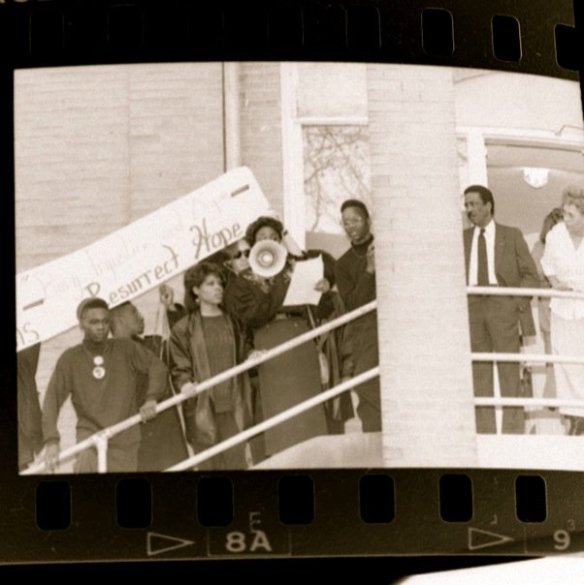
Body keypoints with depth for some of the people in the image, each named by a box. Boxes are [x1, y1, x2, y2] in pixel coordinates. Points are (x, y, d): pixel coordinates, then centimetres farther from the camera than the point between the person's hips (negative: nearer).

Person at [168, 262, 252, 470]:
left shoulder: (231, 322, 13)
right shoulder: (184, 328, 3)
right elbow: (179, 368, 1)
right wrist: (185, 384, -18)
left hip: (233, 407, 2)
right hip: (202, 409, -2)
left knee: (236, 461, -2)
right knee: (209, 464, -2)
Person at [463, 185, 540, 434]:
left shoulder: (512, 236, 9)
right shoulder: (463, 239, 16)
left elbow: (531, 275, 6)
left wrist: (518, 302, -6)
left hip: (503, 306, -3)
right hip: (473, 308, 3)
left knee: (509, 369, -5)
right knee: (479, 371, 1)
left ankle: (513, 431, -3)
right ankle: (484, 431, 4)